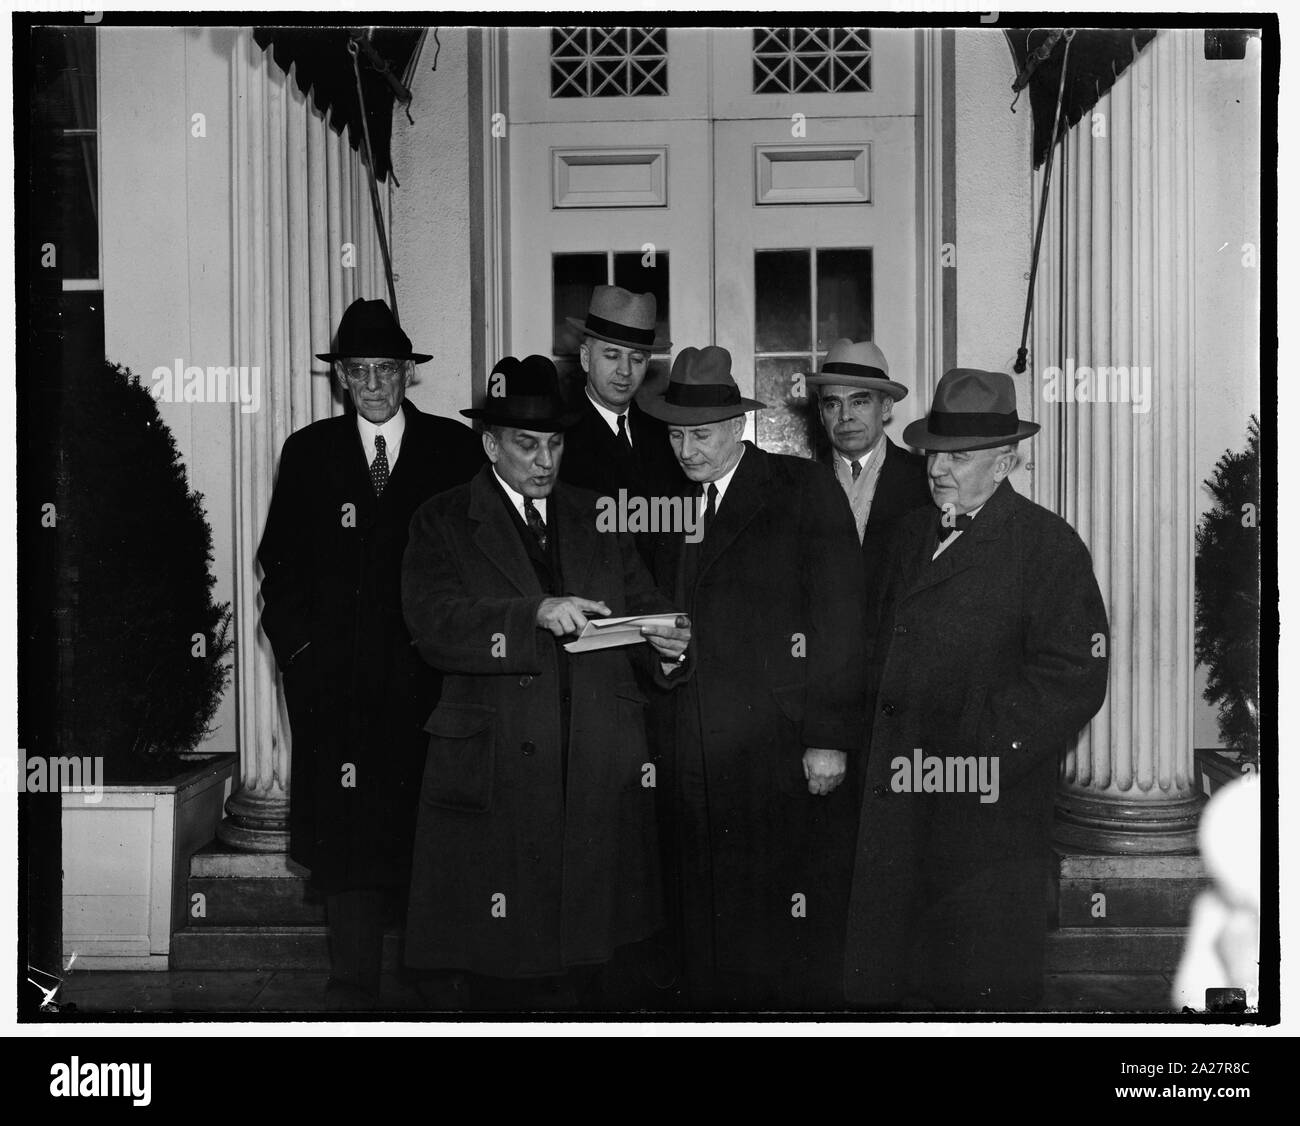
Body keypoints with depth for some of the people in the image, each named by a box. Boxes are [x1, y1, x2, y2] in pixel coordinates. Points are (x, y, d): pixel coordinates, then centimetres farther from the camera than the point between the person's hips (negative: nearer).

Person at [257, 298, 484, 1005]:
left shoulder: (455, 449, 7)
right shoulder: (308, 453, 11)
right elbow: (280, 563, 11)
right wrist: (299, 647, 0)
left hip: (432, 679, -1)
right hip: (336, 678, 1)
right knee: (348, 841, -2)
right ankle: (354, 993, 6)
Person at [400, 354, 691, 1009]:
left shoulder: (597, 520, 17)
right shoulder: (444, 523, 5)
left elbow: (642, 609, 12)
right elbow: (434, 624, -10)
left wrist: (667, 650, -11)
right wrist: (535, 613, -22)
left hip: (601, 776, 3)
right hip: (494, 777, -3)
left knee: (584, 965, 6)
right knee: (491, 978, 0)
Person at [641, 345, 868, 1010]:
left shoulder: (804, 489, 0)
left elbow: (839, 622, -5)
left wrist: (830, 736, -10)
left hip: (786, 756, -5)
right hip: (698, 766, 5)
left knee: (795, 938, 0)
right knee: (708, 932, 5)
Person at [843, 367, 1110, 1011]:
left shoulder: (1049, 546, -8)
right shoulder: (911, 535, 14)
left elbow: (1073, 679, -14)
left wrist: (979, 757, -17)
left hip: (994, 808, -6)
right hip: (900, 800, 6)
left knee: (984, 992, 5)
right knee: (892, 982, 12)